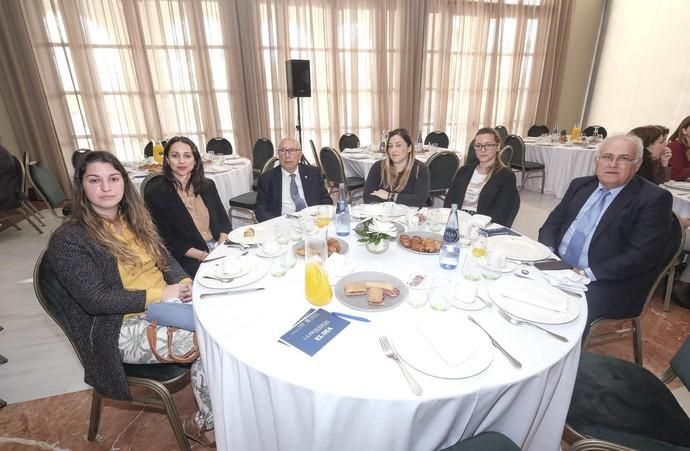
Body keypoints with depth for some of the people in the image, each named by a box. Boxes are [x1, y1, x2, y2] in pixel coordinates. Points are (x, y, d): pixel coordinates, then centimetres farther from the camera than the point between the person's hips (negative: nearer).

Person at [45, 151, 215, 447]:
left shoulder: (135, 218, 10)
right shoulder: (68, 239, -9)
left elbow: (165, 258, 13)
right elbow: (95, 300, -17)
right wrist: (158, 294, -22)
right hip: (124, 327, -6)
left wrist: (184, 282, -8)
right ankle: (204, 424, 3)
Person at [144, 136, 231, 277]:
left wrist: (222, 247, -7)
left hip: (220, 250, 5)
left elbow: (223, 220, 12)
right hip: (189, 260, -5)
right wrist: (202, 255, -16)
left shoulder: (208, 185, 10)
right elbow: (167, 240, -5)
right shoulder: (155, 194, -3)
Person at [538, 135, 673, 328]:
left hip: (607, 284, -5)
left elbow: (641, 255, -14)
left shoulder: (653, 198, -6)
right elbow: (553, 222, 10)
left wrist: (587, 273, -22)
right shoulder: (580, 185, 10)